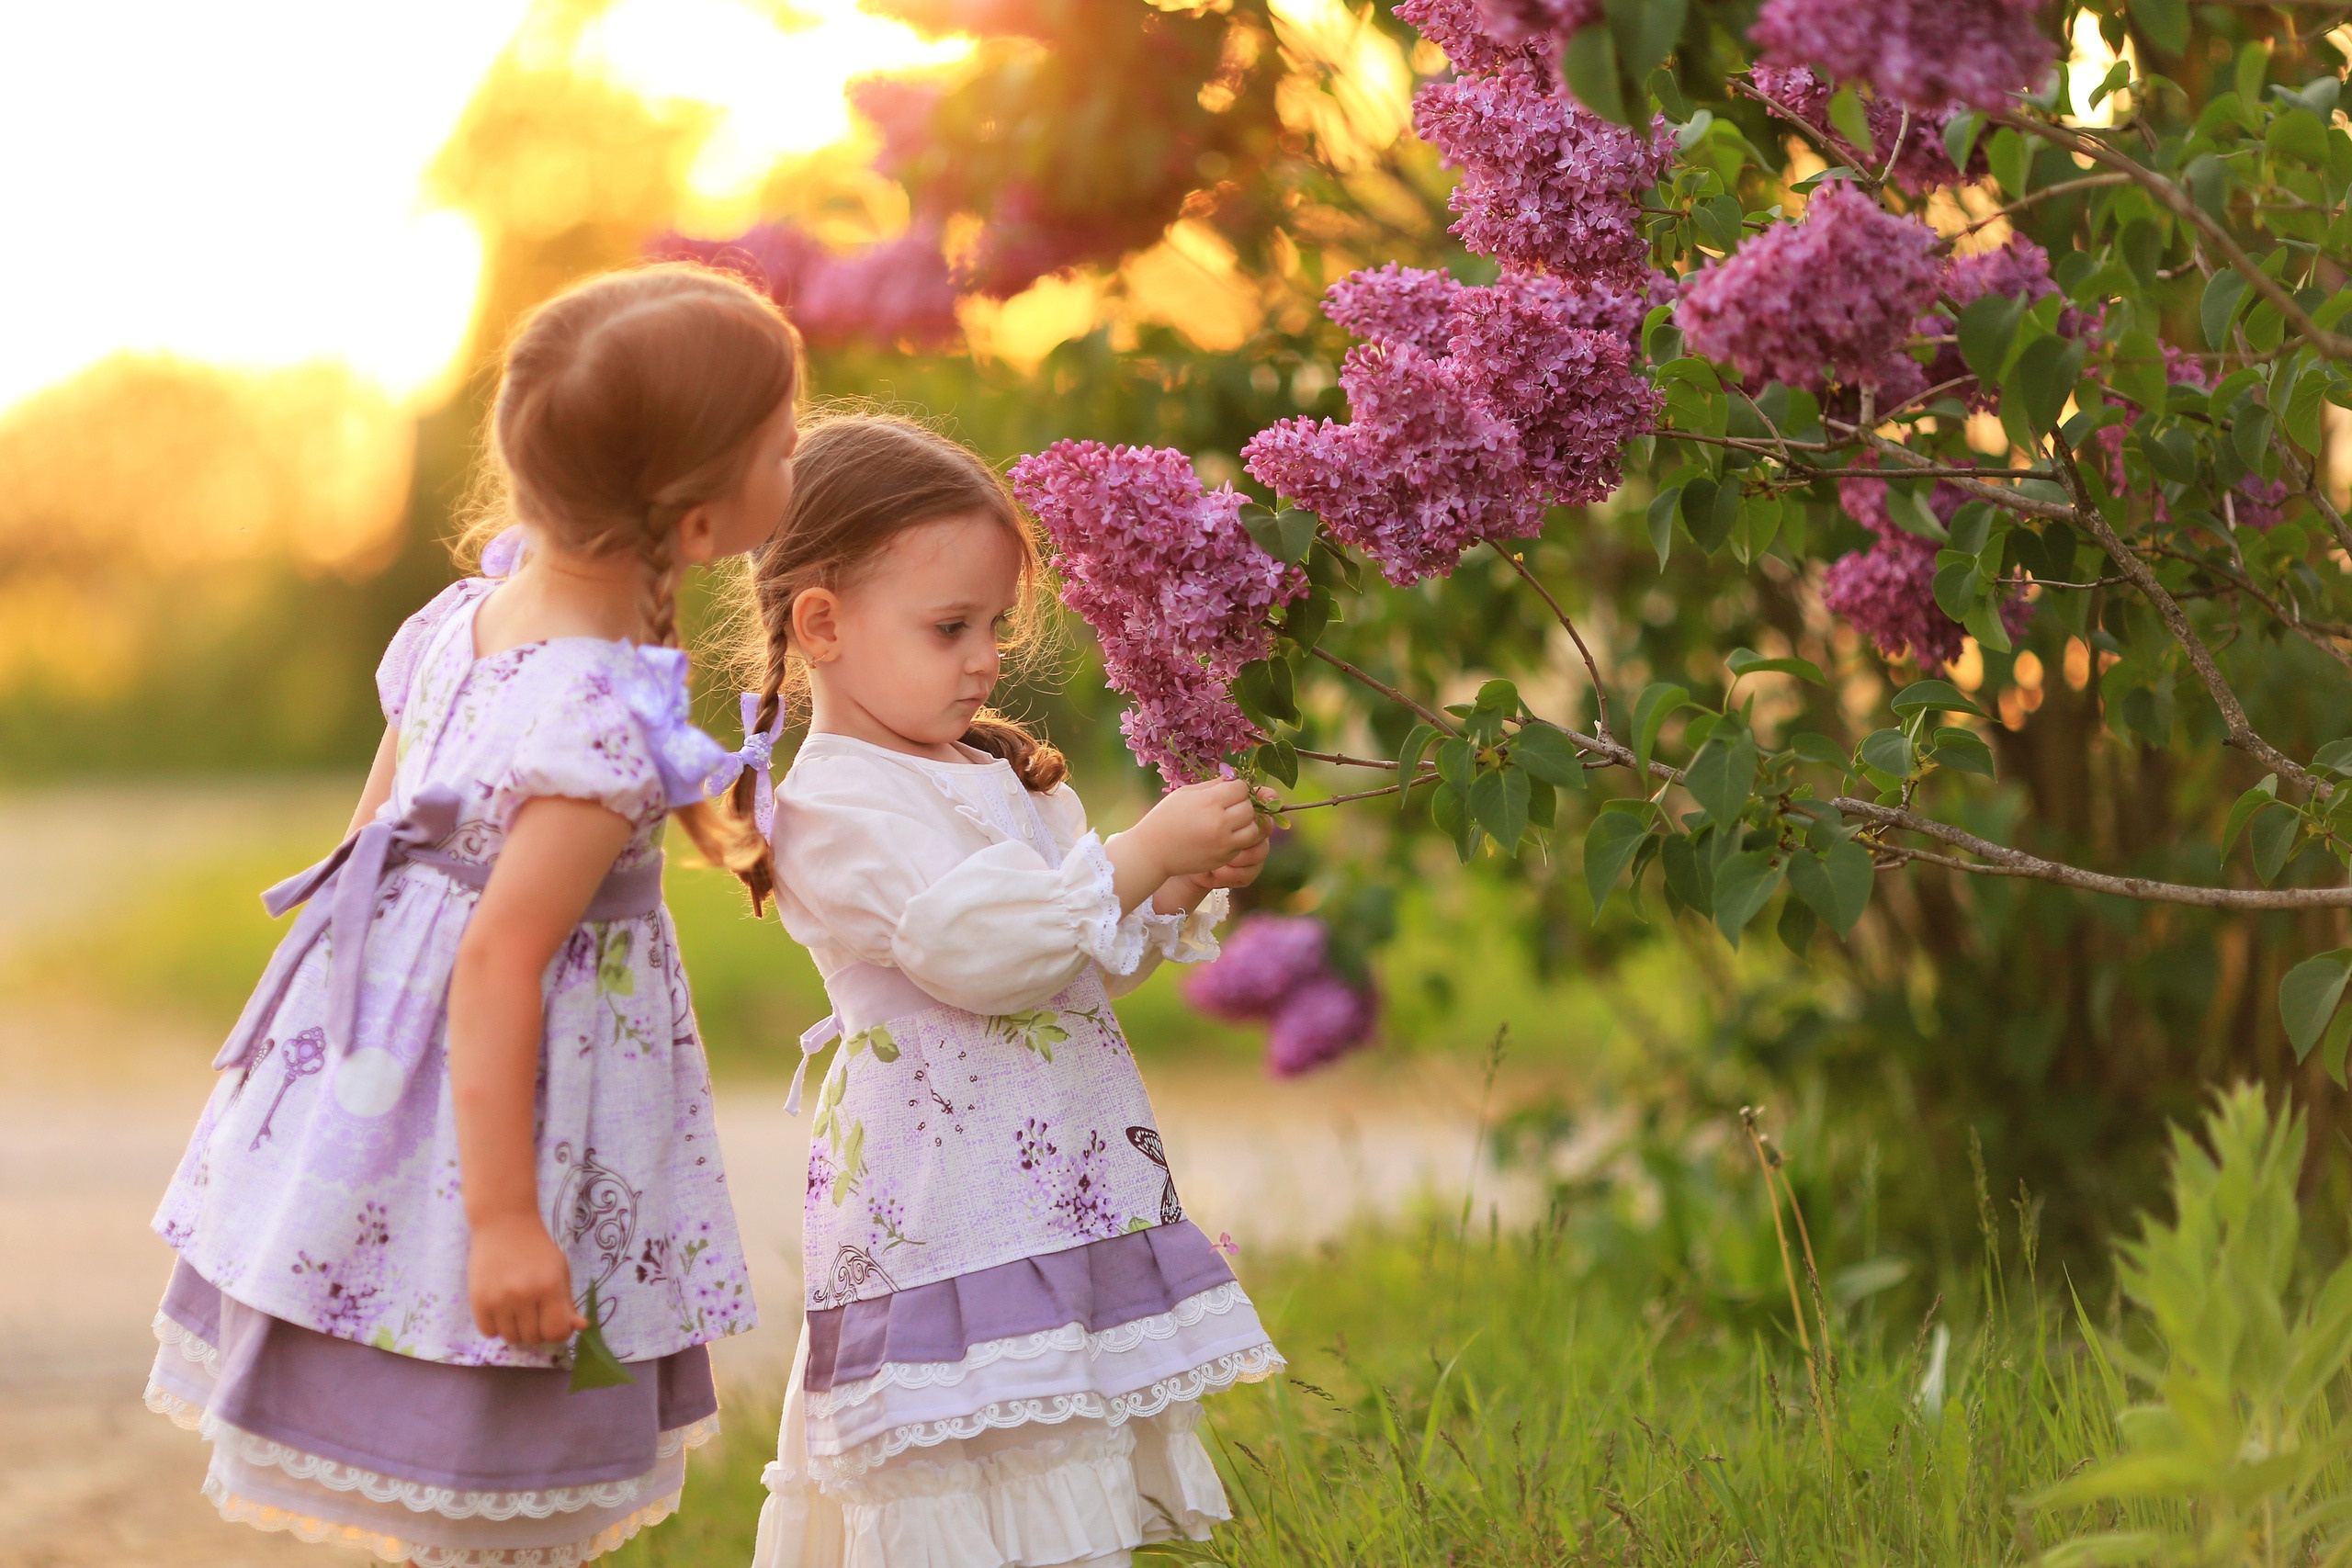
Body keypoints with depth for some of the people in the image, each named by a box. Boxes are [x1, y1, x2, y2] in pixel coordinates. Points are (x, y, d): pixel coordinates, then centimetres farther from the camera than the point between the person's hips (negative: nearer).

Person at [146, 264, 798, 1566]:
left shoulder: (465, 617, 2)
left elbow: (379, 826, 12)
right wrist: (500, 1217, -24)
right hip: (507, 1109, -9)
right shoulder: (609, 722, -24)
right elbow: (499, 962, -26)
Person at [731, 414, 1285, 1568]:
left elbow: (1103, 944, 22)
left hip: (1068, 1201, 9)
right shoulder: (836, 806, -12)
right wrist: (1145, 851, -20)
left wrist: (1187, 886, 2)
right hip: (945, 1213, -9)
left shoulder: (1000, 776, 16)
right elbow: (978, 943, -23)